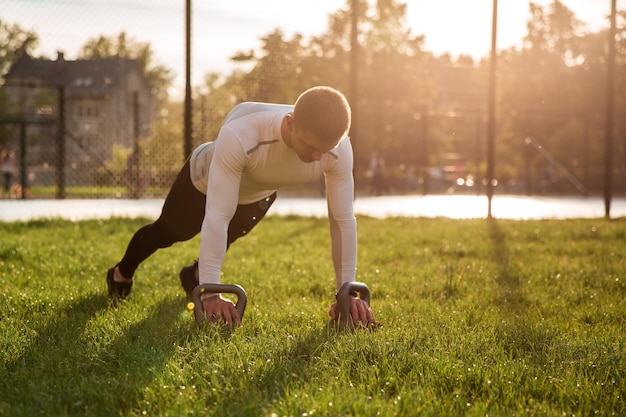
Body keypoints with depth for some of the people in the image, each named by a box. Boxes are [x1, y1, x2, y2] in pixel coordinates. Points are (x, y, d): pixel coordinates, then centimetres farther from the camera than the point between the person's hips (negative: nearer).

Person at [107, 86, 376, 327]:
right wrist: (210, 293, -51)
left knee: (228, 236, 31)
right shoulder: (240, 137, -51)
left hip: (260, 193, 3)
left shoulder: (338, 149, -40)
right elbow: (217, 218, -50)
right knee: (169, 232, 25)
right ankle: (121, 275, 55)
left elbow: (343, 220, -30)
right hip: (206, 179, -2)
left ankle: (195, 275, 63)